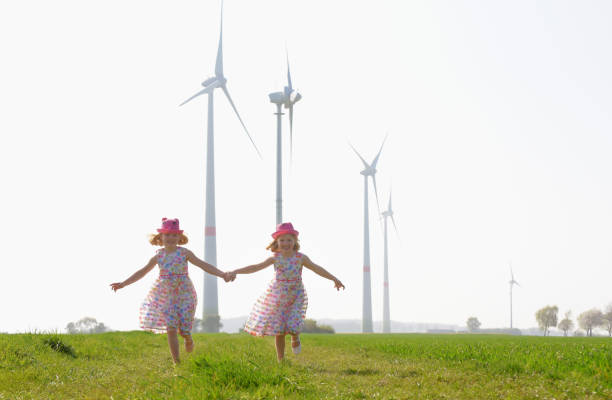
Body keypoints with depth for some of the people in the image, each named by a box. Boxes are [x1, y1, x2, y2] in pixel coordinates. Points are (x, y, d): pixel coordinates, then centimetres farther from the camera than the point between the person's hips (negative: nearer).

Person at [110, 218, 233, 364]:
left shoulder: (184, 253, -3)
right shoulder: (158, 256, 3)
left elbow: (204, 265, -7)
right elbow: (142, 272, 14)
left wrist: (222, 274, -19)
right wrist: (123, 284, 15)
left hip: (184, 295, -2)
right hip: (165, 296, 2)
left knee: (184, 330, -3)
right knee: (171, 330, -6)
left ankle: (189, 340, 36)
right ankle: (177, 362, 2)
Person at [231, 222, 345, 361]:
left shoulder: (300, 258, -10)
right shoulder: (275, 259, -9)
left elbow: (317, 269, -11)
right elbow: (255, 267, -9)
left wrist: (334, 279, -16)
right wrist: (235, 272, -16)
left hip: (295, 296, -1)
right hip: (278, 297, 1)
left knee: (293, 326, -14)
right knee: (279, 331, 1)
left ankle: (295, 338, 25)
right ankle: (280, 360, 14)